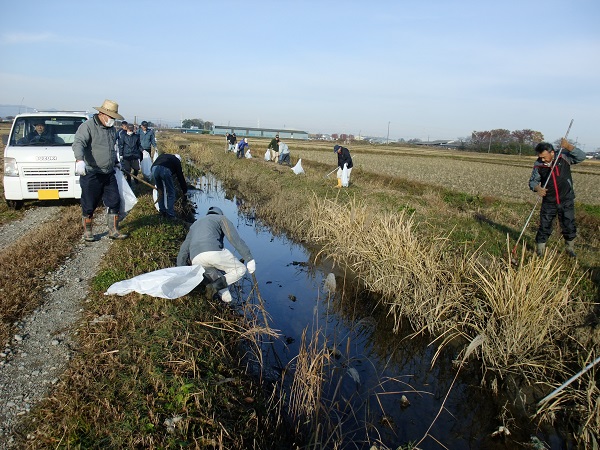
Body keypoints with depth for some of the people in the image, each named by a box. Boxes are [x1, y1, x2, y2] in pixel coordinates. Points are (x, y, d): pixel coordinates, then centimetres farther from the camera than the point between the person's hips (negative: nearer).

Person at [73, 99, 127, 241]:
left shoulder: (112, 129, 13)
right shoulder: (87, 126, -11)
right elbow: (78, 143, -26)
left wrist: (116, 162, 34)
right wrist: (79, 160, -42)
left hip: (109, 174, 7)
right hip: (91, 175, -7)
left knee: (114, 202, 7)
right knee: (89, 206, 5)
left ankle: (113, 231, 17)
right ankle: (87, 232, 21)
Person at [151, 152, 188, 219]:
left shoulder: (162, 155, 38)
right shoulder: (177, 161, 27)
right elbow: (180, 177, 28)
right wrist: (185, 190, 38)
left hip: (154, 169, 4)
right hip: (165, 170, -4)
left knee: (160, 191, 24)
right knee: (171, 192, 12)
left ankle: (162, 212, 29)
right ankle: (170, 214, 12)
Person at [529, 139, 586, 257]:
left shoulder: (564, 156, -9)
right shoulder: (538, 165, -8)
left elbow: (581, 157, -17)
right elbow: (533, 181, -3)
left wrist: (569, 147, -29)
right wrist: (537, 188, -25)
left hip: (566, 200, 0)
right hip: (548, 202, 0)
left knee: (569, 226, 10)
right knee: (544, 227, 4)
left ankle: (570, 248, 31)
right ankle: (539, 251, 17)